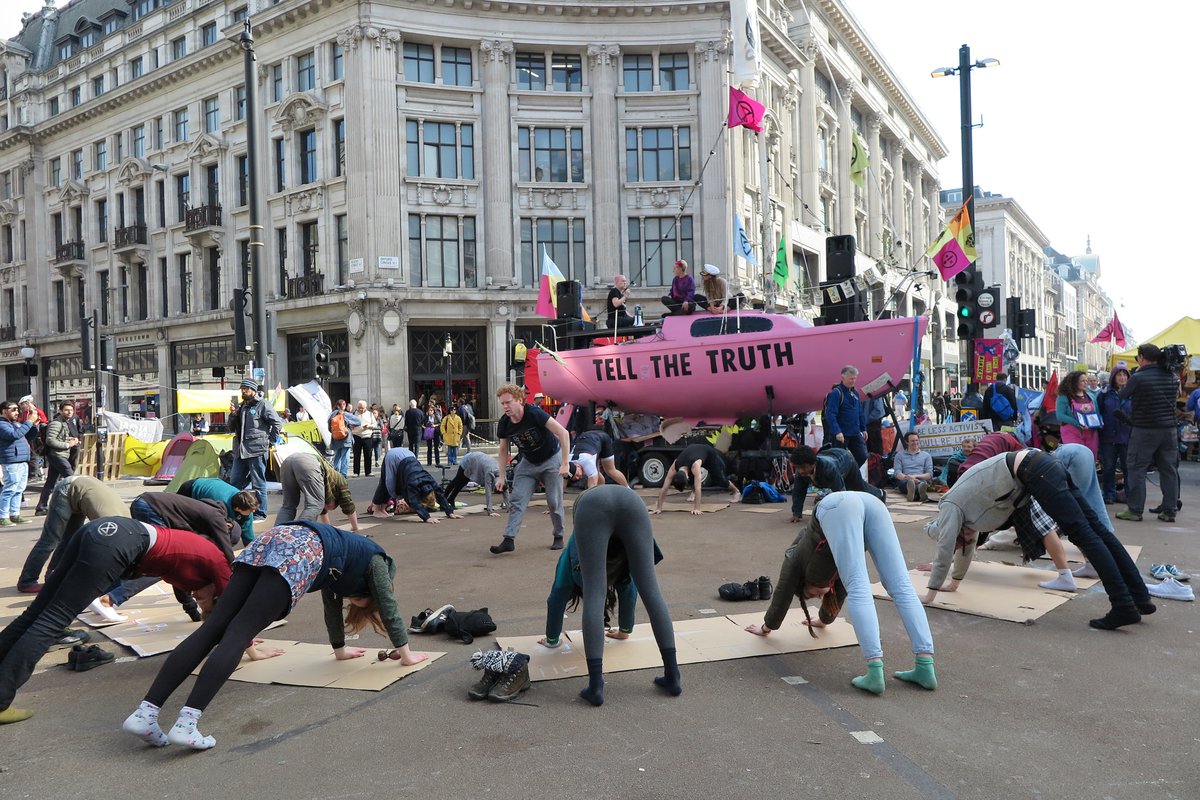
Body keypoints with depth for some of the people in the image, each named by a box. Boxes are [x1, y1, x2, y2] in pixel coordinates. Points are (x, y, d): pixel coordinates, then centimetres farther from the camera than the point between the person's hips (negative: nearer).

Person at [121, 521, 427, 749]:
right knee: (237, 634, -18)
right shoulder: (374, 559, 26)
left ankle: (145, 713, -17)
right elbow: (388, 605, 25)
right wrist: (405, 654, 35)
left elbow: (332, 600, 52)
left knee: (213, 629, -6)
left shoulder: (350, 553, 42)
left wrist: (340, 648, 63)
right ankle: (186, 723, -29)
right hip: (301, 551, -6)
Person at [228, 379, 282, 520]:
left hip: (256, 451, -7)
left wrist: (270, 442, -5)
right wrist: (233, 414, 0)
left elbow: (278, 423, -6)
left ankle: (260, 513, 7)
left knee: (258, 484, -1)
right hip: (240, 451, 7)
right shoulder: (240, 407, 16)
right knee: (234, 482, 8)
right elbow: (232, 428, 18)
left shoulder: (262, 406, -4)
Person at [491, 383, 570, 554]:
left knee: (554, 501, -3)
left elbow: (563, 433, -27)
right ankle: (509, 540, -8)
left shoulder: (534, 413, -29)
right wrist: (501, 476, -1)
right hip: (528, 462, 5)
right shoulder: (504, 424, -13)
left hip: (551, 458, -4)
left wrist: (565, 464, -28)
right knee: (516, 500, -7)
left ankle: (558, 537, 16)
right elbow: (504, 450, 4)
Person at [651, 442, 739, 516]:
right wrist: (658, 508, -38)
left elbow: (698, 488, -51)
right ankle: (693, 491, 27)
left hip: (709, 453, -3)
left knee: (719, 479, 3)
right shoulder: (674, 468, -35)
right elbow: (664, 489, -35)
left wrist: (697, 509, -55)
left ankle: (735, 491, 30)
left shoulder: (695, 465, -47)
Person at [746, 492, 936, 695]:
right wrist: (824, 619, 71)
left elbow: (782, 595, 36)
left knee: (858, 589, -11)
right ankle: (925, 667, -11)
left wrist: (766, 628, 49)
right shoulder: (834, 568, 39)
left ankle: (875, 672, -21)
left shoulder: (797, 557, 29)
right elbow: (839, 591, 55)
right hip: (871, 502, 5)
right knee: (901, 587, -3)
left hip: (838, 506, -5)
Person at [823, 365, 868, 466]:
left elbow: (860, 412, 20)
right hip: (840, 434, -7)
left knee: (862, 456, 4)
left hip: (855, 433, 7)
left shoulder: (855, 392, 12)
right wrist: (837, 431, -27)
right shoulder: (836, 393, -12)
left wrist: (863, 429, 17)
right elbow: (830, 414, -20)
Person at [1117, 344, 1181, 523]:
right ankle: (1169, 511, 14)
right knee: (1169, 470, 10)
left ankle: (1135, 510, 2)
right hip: (1169, 429, 5)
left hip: (1145, 430, -5)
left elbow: (1123, 395, 1)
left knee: (1137, 469, 2)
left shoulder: (1138, 378, -14)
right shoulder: (1173, 377, 4)